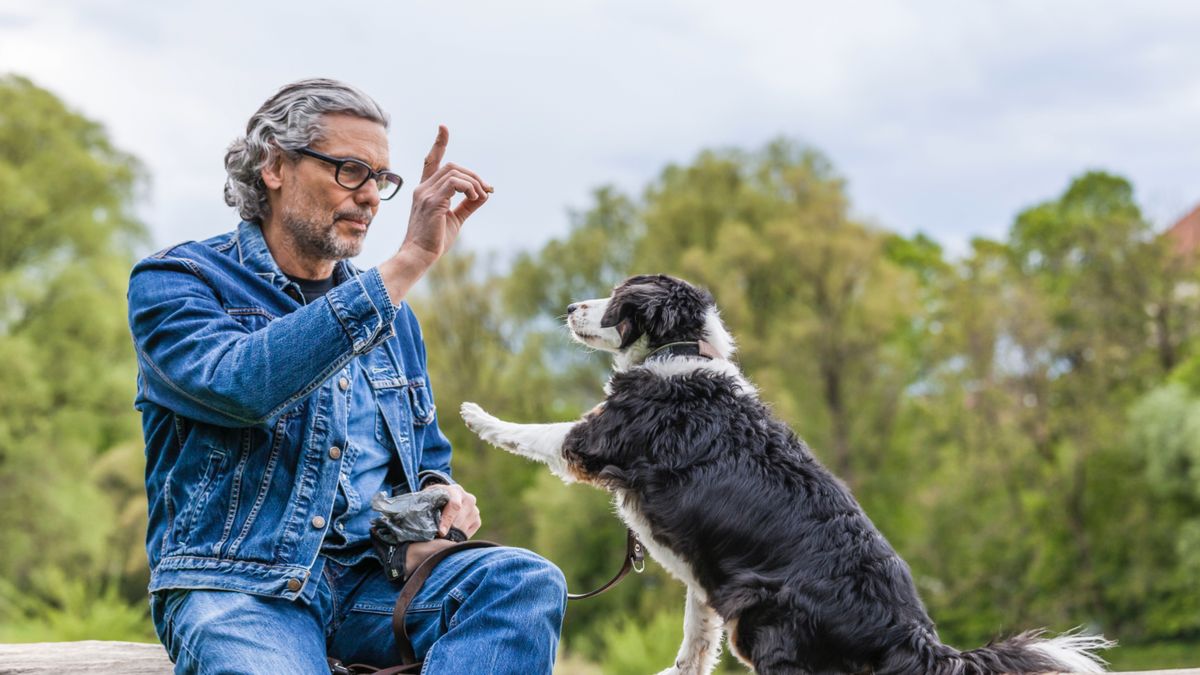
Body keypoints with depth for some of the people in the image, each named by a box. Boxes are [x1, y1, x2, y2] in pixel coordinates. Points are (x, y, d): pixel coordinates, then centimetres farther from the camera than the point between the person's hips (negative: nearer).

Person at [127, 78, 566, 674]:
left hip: (371, 579, 6)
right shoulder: (173, 283, 1)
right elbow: (243, 384, -21)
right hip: (238, 586, -6)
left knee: (527, 580, -26)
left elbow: (427, 458, 30)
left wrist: (440, 495, 3)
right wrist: (409, 263, -21)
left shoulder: (387, 310, 20)